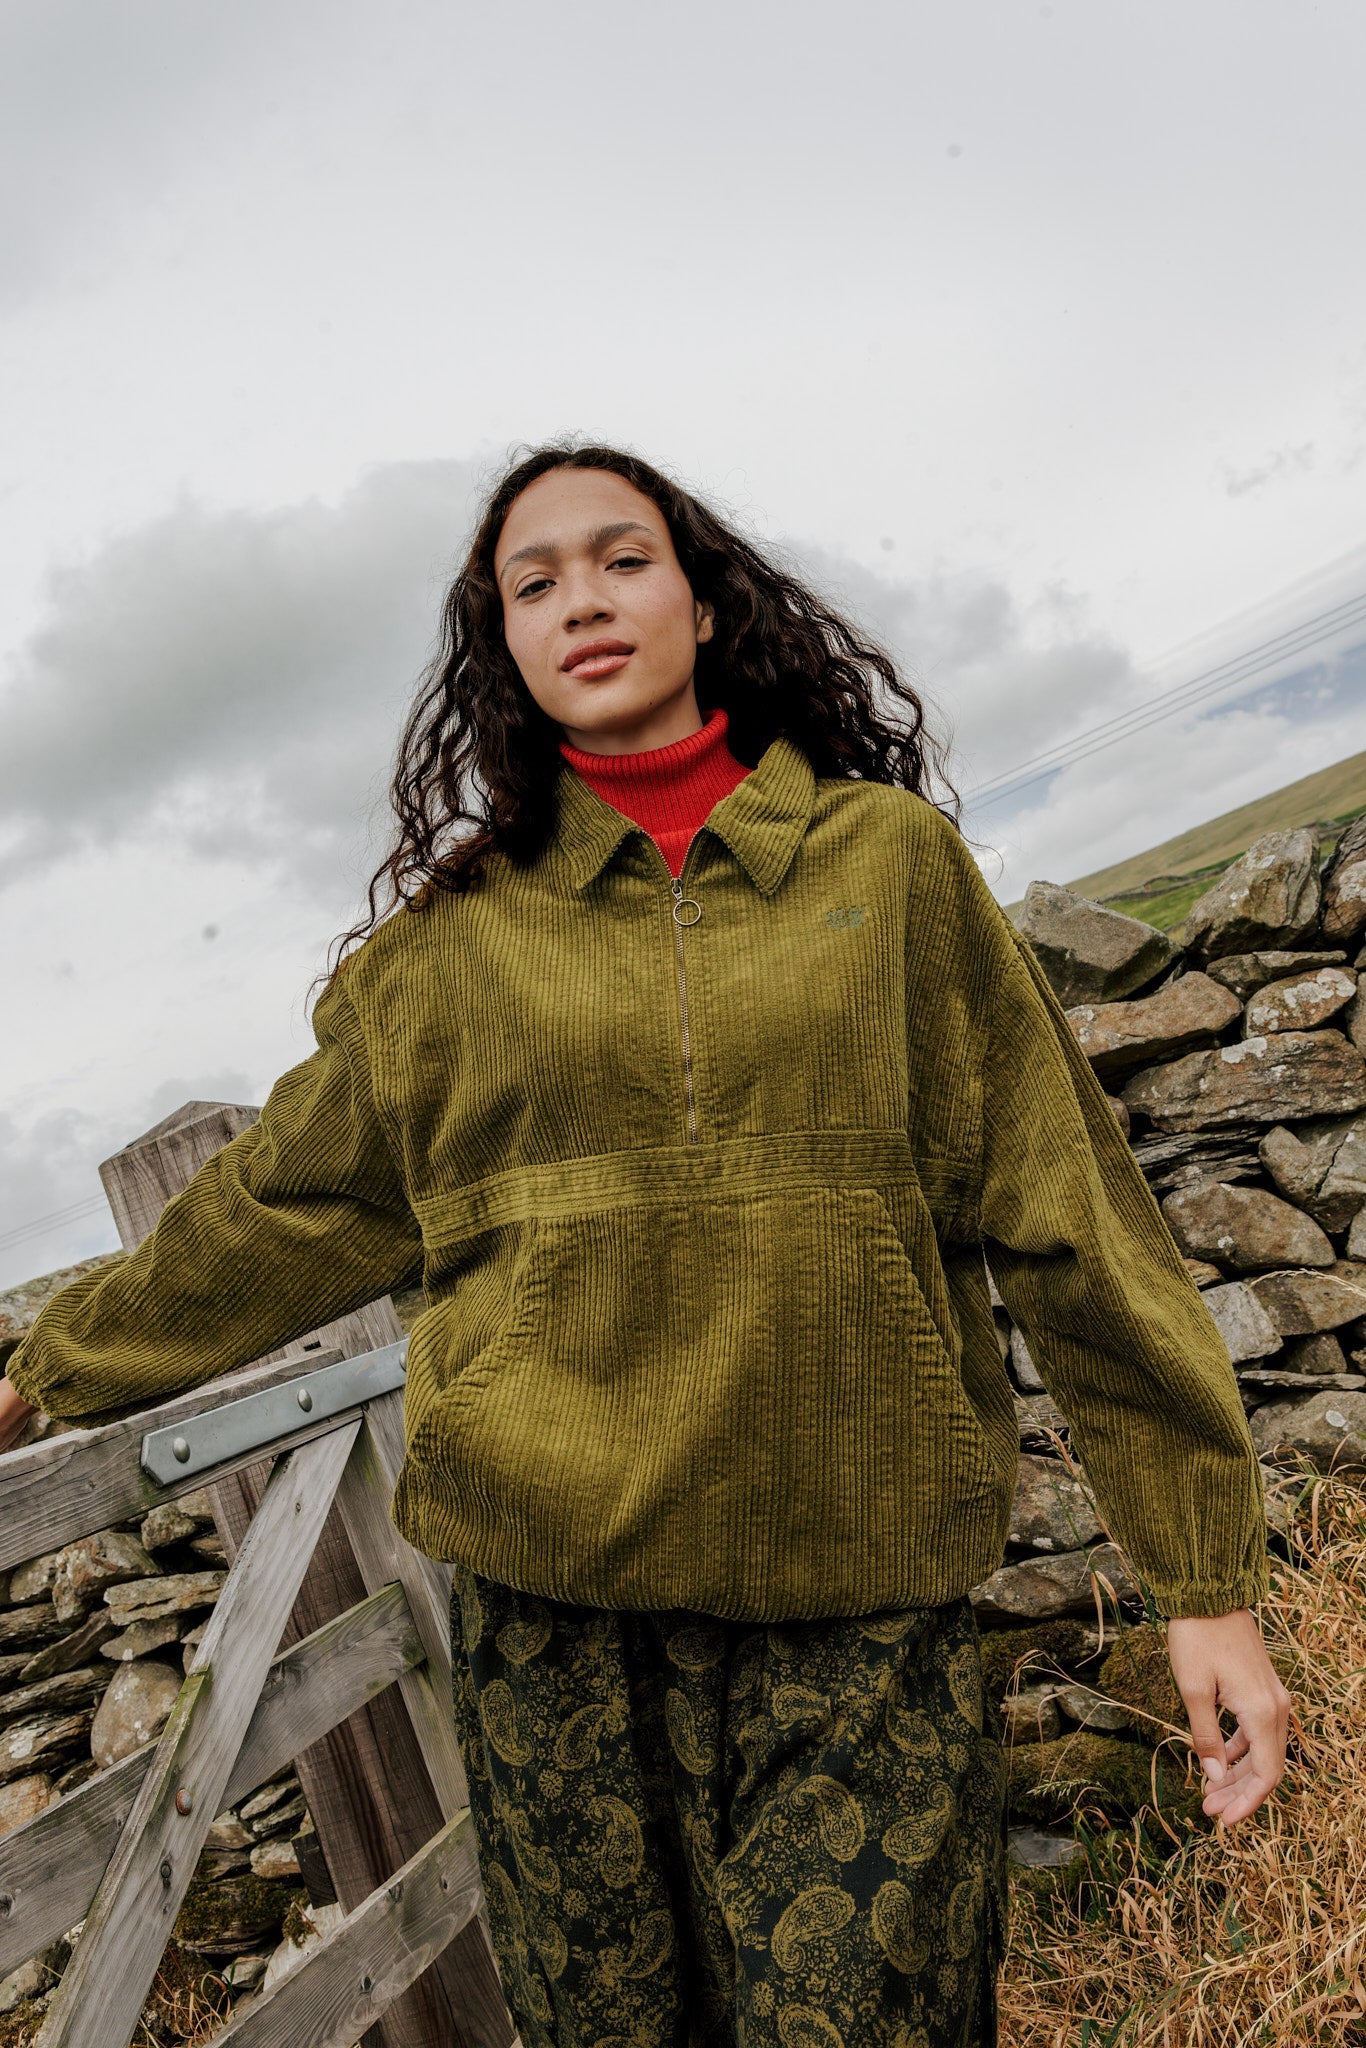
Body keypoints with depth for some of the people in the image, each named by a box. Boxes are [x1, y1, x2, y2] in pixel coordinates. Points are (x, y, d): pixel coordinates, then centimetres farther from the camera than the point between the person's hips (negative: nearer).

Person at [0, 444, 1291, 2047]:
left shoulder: (886, 855, 2)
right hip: (555, 1599, 2)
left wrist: (1204, 1573, 1)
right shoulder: (451, 941, 5)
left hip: (865, 1604, -1)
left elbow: (1068, 1208, 1)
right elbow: (283, 1210, 15)